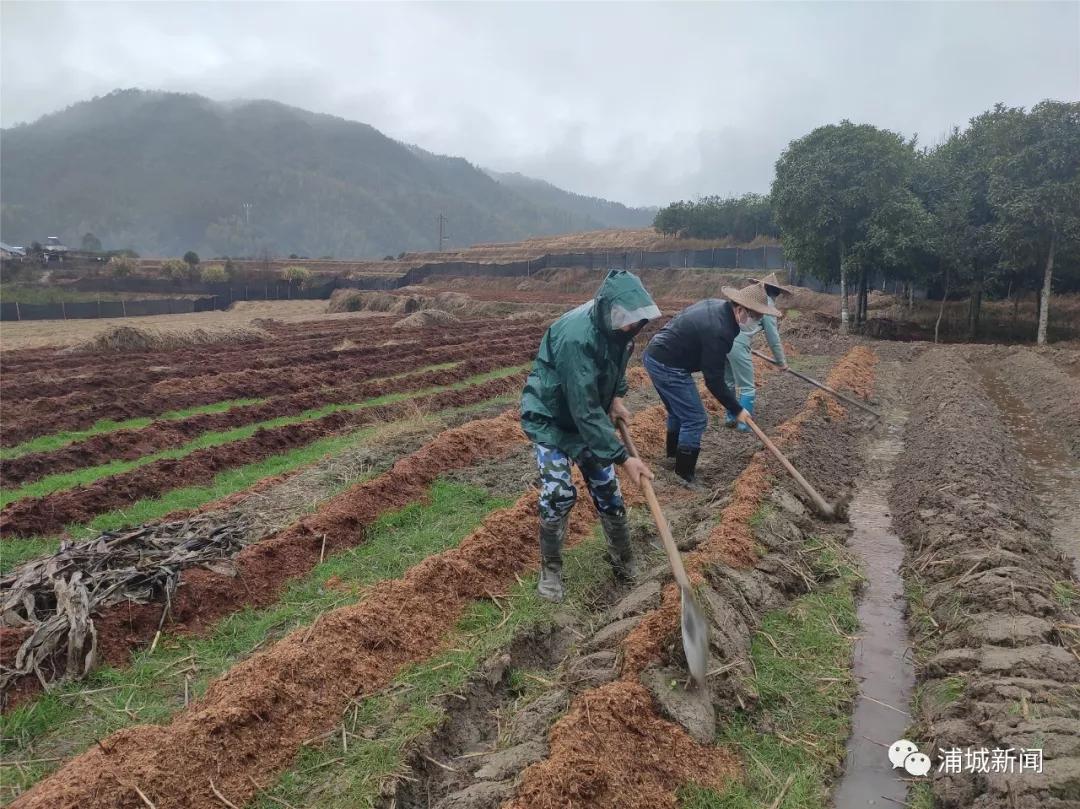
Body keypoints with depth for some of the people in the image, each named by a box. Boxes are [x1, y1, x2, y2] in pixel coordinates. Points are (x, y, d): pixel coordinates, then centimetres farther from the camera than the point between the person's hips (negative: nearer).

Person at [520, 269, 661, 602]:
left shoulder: (617, 327, -11)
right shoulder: (576, 337, -36)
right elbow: (585, 411, -36)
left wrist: (617, 396, -1)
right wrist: (622, 457, -34)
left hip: (588, 414, 7)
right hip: (549, 417, -7)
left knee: (607, 489, 7)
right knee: (559, 493, -16)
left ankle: (624, 563, 24)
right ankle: (550, 569, 6)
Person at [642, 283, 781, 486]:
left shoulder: (717, 305, 4)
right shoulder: (719, 332, -24)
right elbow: (714, 381, -19)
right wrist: (737, 410, -10)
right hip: (668, 367, -10)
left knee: (678, 412, 26)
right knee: (695, 420, -2)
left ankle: (674, 453, 43)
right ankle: (684, 475, 7)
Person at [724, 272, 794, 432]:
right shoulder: (767, 304, 3)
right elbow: (773, 338, 6)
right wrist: (781, 361, 20)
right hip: (737, 343, -7)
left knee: (729, 382, 22)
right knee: (747, 387, 5)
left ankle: (730, 417, 31)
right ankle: (744, 424, 9)